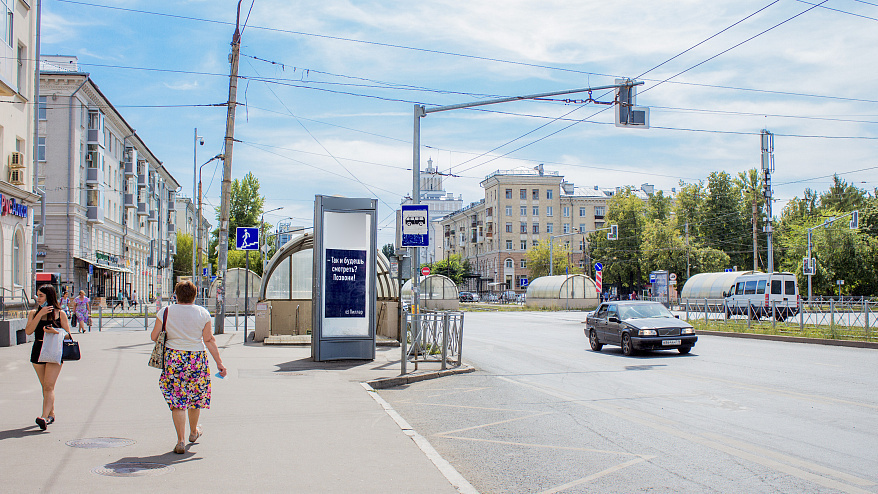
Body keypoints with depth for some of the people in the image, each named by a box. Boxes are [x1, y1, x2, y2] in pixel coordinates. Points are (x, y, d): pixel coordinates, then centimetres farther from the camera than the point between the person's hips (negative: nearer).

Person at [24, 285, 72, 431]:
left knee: (49, 386, -13)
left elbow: (68, 334, 3)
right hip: (38, 351, 4)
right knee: (45, 386, 12)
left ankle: (44, 417, -22)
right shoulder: (33, 313, 9)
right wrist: (40, 314, -13)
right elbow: (28, 331, -6)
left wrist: (55, 331, -17)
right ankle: (51, 414, 25)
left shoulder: (60, 314, 2)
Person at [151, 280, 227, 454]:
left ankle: (180, 441, -2)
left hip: (173, 359, -1)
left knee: (177, 401, 3)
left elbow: (154, 336, 1)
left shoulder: (165, 312, -3)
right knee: (195, 396, 19)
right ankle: (193, 432, 38)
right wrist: (219, 362, 2)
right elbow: (209, 340, -2)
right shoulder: (203, 313, -1)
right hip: (197, 359, 1)